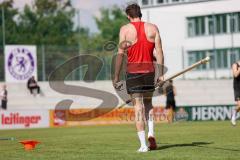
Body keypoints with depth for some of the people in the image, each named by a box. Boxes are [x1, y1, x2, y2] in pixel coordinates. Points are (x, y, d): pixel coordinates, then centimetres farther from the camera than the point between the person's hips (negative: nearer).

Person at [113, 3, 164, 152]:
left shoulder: (125, 29, -1)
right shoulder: (153, 28, 5)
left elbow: (121, 54, -5)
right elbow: (159, 52, 1)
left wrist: (116, 76, -1)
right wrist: (161, 73, 5)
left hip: (133, 70, -2)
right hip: (149, 69, 2)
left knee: (138, 106, 1)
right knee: (148, 103, 22)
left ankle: (143, 144, -3)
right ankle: (151, 132, 2)